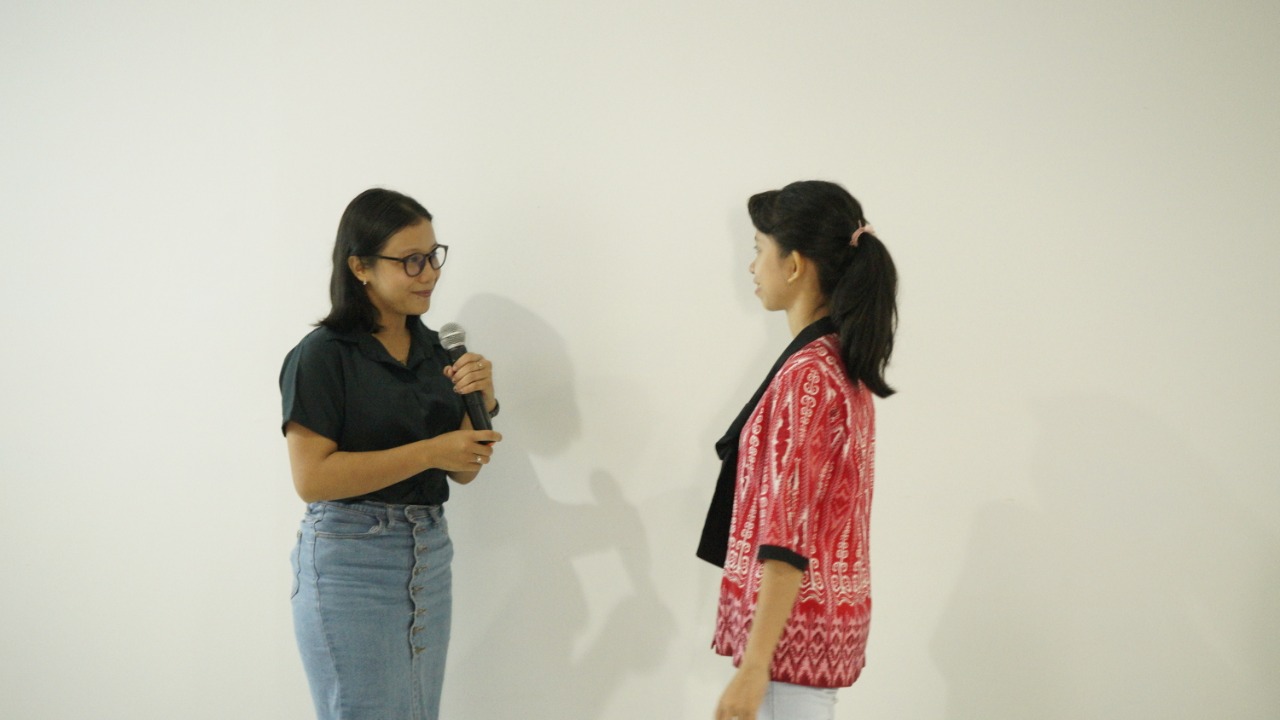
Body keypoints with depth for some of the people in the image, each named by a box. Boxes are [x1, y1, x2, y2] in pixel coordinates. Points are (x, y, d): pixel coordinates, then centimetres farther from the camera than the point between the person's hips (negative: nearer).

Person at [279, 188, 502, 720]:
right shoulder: (323, 356, -11)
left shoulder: (434, 350, 8)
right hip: (349, 563, -6)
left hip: (429, 559, 7)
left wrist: (483, 403, -7)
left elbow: (463, 470, 12)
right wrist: (429, 452, -19)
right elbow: (310, 477, -18)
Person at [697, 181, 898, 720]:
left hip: (794, 615, -9)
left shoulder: (806, 375, -19)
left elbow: (790, 534, -22)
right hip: (826, 605, 9)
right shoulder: (845, 364, 10)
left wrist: (755, 662, -22)